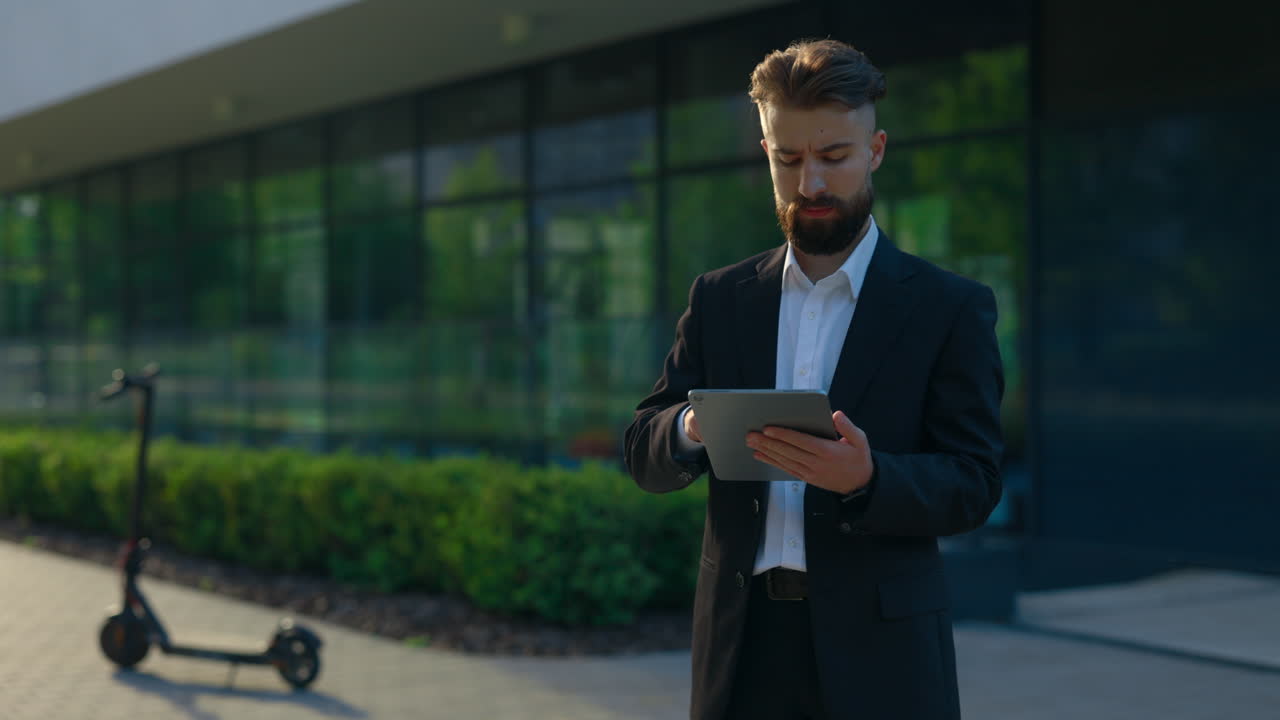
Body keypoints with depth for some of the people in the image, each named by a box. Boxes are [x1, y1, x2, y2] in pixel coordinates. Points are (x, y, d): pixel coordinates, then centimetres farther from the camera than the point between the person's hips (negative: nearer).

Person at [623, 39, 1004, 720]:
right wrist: (691, 431, -17)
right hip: (741, 642, 3)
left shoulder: (950, 307, -1)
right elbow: (644, 455, 6)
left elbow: (973, 485, -6)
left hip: (879, 655, -2)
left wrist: (866, 479, -26)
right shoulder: (719, 298, 8)